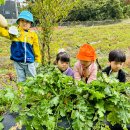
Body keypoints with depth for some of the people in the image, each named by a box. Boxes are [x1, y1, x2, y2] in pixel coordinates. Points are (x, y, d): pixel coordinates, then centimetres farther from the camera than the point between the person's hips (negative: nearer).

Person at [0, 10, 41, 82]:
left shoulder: (33, 35, 0)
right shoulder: (14, 31, 0)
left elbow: (36, 48, 5)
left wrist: (37, 60, 8)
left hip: (30, 61, 0)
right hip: (18, 61, 0)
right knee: (21, 80, 11)